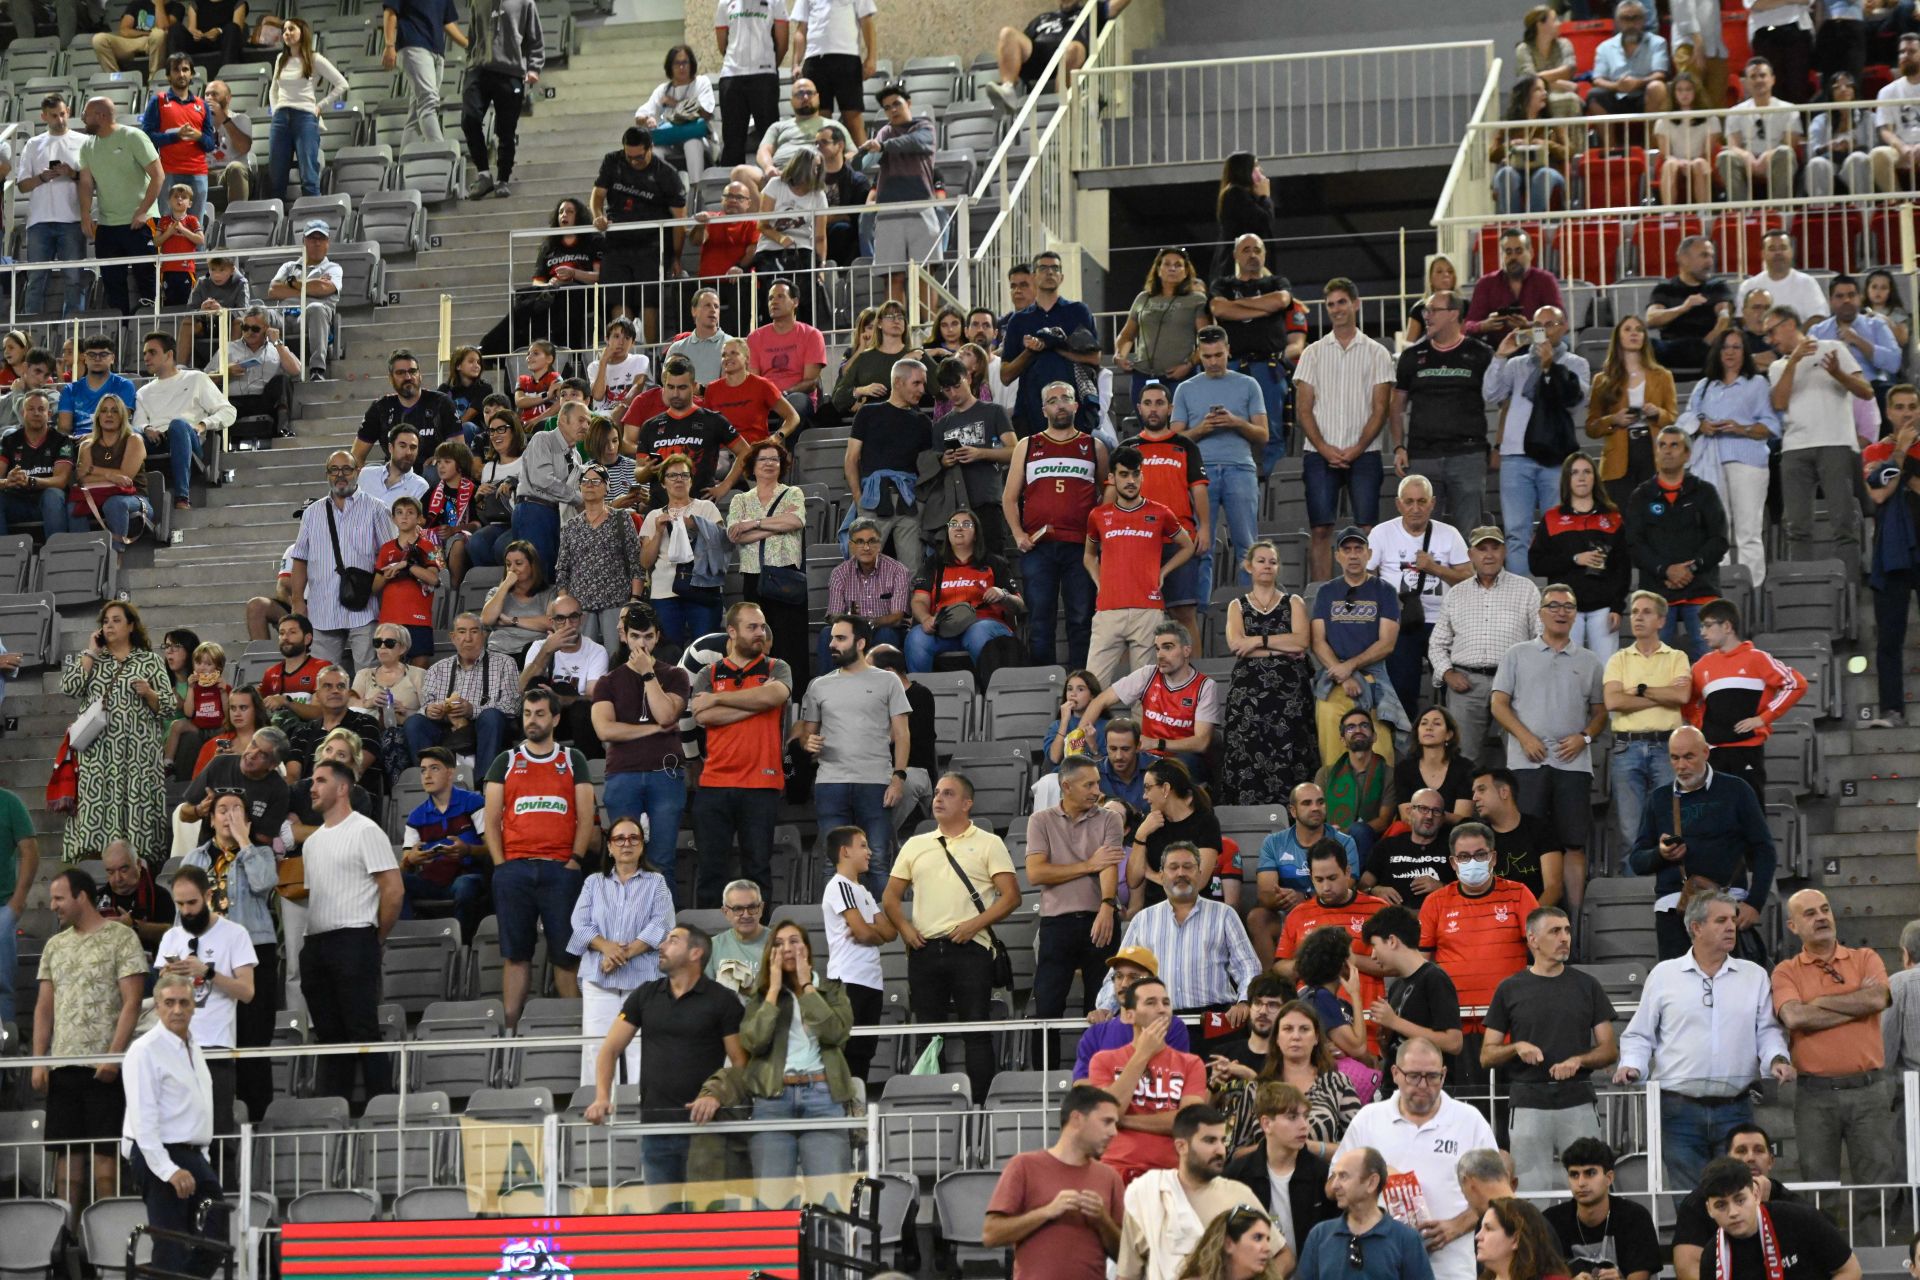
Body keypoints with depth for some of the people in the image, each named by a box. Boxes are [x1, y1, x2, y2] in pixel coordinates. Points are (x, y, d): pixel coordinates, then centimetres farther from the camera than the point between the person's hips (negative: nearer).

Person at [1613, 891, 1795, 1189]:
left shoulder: (1755, 976, 12)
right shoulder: (1664, 975, 7)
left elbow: (1767, 1030, 12)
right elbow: (1640, 1035, 11)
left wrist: (1777, 1058, -7)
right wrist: (1631, 1065, -7)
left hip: (1734, 1109, 1)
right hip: (1680, 1108, -1)